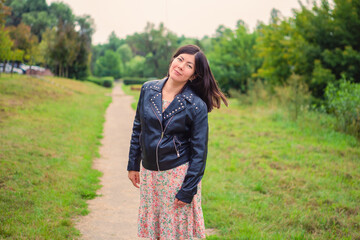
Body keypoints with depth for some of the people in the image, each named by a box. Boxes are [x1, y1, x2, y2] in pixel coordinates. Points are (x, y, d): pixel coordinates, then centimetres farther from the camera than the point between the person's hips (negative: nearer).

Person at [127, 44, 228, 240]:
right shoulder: (148, 89, -1)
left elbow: (199, 152, -10)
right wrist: (133, 164, 10)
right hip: (149, 172, 4)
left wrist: (187, 191, -12)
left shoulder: (197, 106, -13)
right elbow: (138, 128, 9)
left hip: (178, 174, -4)